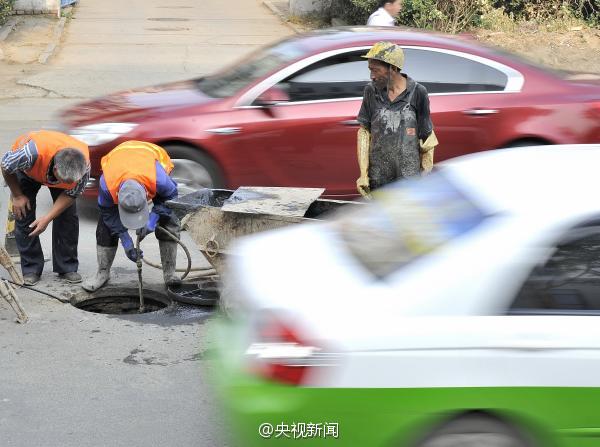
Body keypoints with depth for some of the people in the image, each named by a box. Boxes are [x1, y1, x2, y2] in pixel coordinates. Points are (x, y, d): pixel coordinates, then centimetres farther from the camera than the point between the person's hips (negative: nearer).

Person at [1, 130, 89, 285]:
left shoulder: (84, 166, -37)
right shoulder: (31, 153, -48)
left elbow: (71, 194, -18)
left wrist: (47, 218, -25)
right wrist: (17, 196, -14)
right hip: (27, 170, -2)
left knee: (68, 215, -10)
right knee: (23, 214, -11)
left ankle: (67, 267, 2)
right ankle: (31, 269, -1)